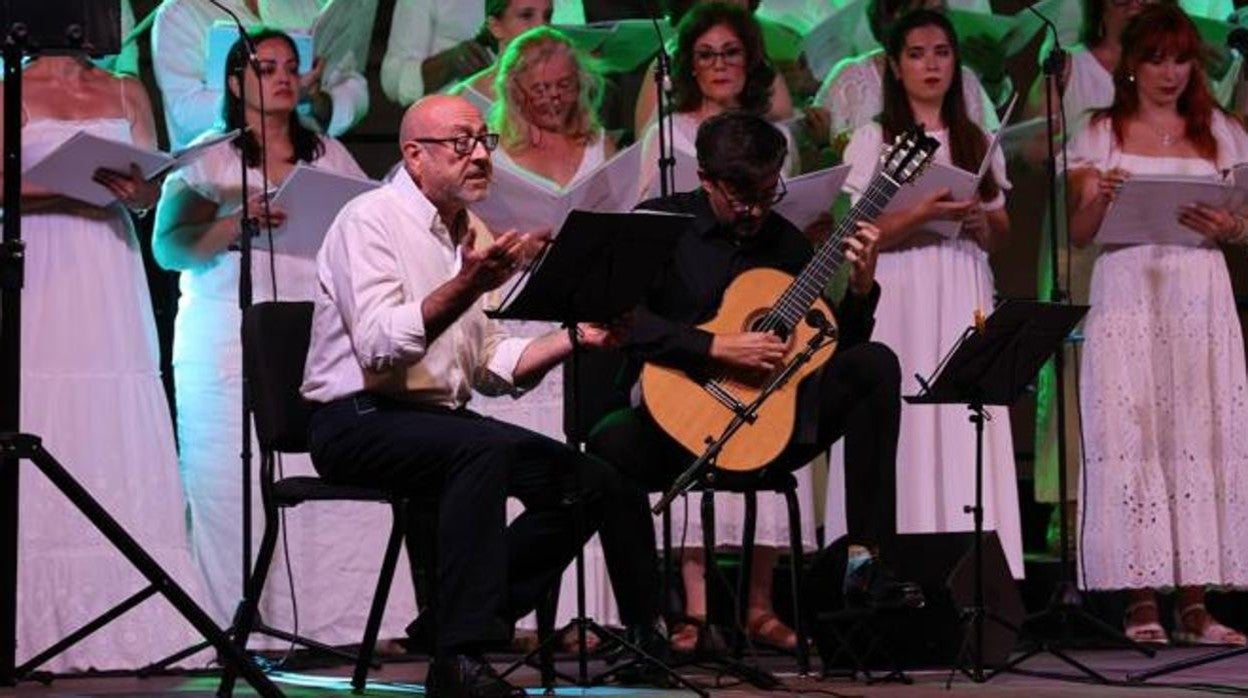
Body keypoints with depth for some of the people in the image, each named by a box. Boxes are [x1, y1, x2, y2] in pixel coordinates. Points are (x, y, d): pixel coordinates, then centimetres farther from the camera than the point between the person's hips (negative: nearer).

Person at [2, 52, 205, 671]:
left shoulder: (126, 95, 16)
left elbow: (152, 190, 14)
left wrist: (128, 188, -8)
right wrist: (71, 187, -16)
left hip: (110, 277, 4)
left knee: (119, 441, -2)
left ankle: (130, 626, -4)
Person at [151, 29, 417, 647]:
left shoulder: (329, 154, 19)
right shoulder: (208, 158, 7)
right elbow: (169, 247, -2)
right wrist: (239, 219, -16)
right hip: (231, 345, -3)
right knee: (238, 485, -9)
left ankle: (339, 618, -7)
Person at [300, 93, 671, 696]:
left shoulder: (470, 234, 16)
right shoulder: (372, 220, -10)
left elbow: (490, 366, 17)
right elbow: (378, 347, -24)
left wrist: (575, 339, 4)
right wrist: (468, 285, -31)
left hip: (440, 419, 8)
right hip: (358, 420, -8)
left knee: (584, 481, -7)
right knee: (485, 448, -35)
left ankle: (466, 618, 0)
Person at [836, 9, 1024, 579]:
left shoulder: (978, 143, 15)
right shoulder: (873, 140, 4)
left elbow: (1000, 237, 17)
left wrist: (982, 221, -5)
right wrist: (923, 214, -18)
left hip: (965, 299, 4)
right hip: (900, 297, -3)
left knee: (966, 428, -3)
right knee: (906, 427, -10)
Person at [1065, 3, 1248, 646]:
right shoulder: (1101, 134, 8)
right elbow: (1079, 233, 5)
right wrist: (1101, 199, -15)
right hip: (1126, 293, -2)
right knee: (1130, 435, -8)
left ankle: (1195, 602, -2)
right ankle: (1142, 601, -6)